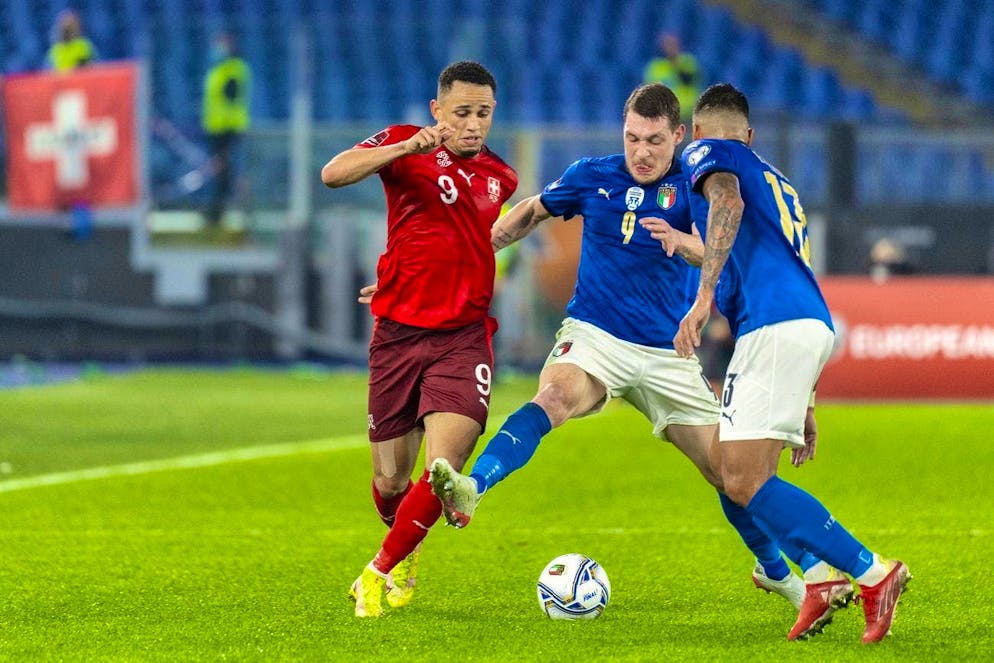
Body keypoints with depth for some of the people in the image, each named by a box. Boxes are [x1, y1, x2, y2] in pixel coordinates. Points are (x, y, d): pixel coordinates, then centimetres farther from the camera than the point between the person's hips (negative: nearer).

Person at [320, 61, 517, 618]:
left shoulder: (502, 178, 12)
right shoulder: (407, 145, -1)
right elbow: (333, 174, -19)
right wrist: (408, 147, -31)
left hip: (463, 338, 1)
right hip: (398, 335, -1)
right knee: (391, 481, 7)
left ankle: (381, 572, 1)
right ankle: (405, 549, 41)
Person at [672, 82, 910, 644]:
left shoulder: (710, 153, 11)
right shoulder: (776, 181, 34)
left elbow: (728, 203, -14)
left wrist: (704, 296, -22)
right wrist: (803, 403, 37)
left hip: (774, 324, -8)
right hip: (815, 324, 8)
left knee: (744, 482, -11)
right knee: (746, 475, 13)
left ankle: (872, 571, -15)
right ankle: (822, 574, -6)